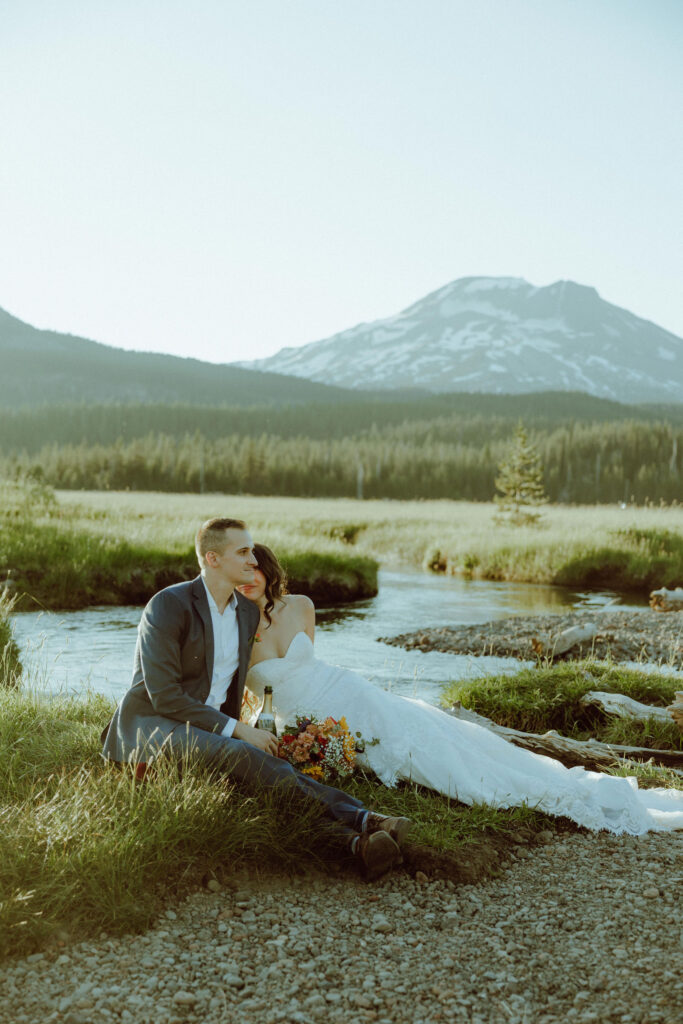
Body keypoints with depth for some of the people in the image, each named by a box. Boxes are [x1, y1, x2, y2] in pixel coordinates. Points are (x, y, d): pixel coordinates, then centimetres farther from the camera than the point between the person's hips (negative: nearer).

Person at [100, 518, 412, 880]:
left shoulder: (248, 612, 10)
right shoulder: (169, 605, -13)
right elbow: (164, 695, -20)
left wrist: (239, 730, 12)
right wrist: (238, 731, -21)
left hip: (211, 733, 6)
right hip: (150, 725, -6)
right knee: (238, 755, -34)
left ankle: (357, 841, -48)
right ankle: (358, 819, -38)